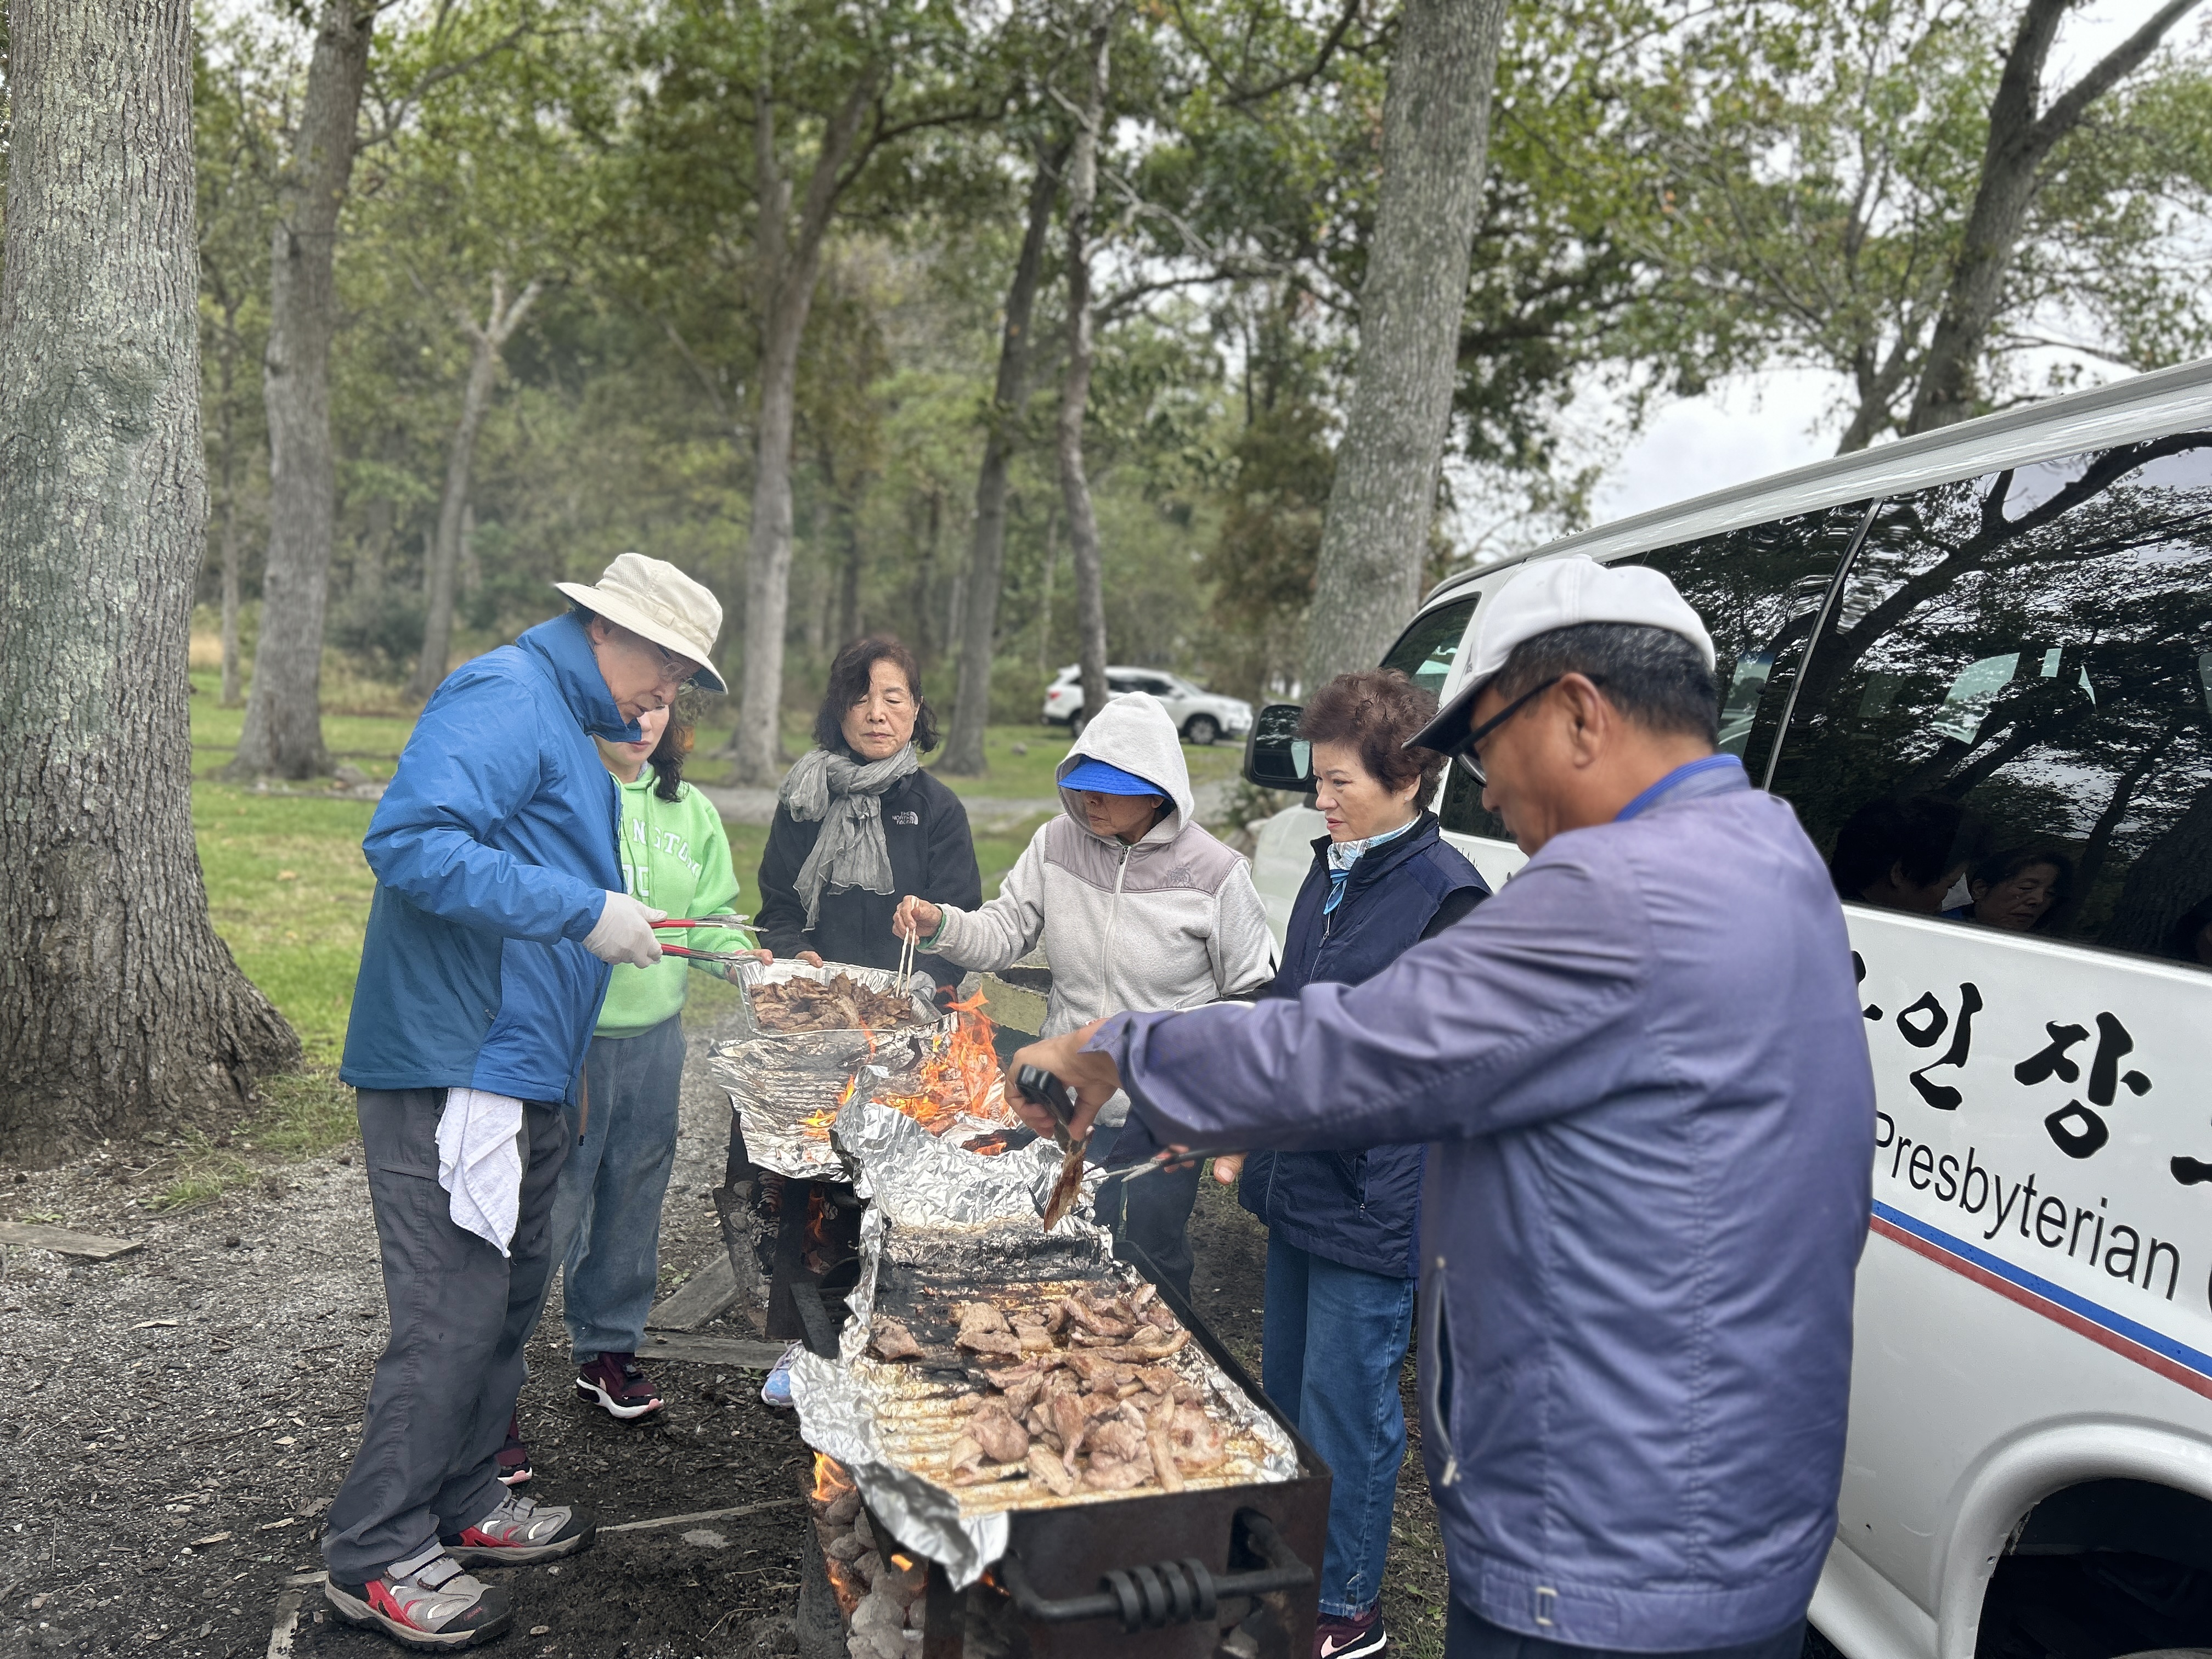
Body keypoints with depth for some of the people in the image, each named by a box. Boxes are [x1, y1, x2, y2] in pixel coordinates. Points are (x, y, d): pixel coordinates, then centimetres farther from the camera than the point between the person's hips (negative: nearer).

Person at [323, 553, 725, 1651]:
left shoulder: (569, 725, 19)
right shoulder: (506, 698, -14)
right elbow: (411, 842, -26)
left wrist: (666, 935, 19)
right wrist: (582, 912, -23)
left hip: (518, 1072, 11)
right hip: (452, 1072, -11)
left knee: (509, 1296, 18)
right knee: (452, 1317, -3)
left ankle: (462, 1505, 32)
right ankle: (375, 1558, 12)